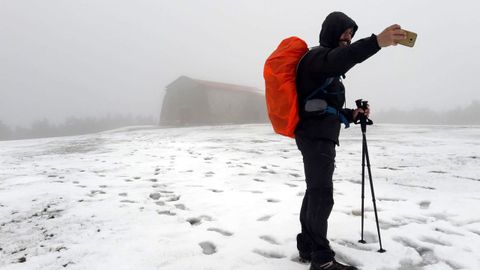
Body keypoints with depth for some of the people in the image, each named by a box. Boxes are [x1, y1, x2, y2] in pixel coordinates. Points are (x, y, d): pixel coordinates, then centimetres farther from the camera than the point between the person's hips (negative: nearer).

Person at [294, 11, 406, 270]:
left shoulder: (326, 63, 26)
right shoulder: (318, 55, -6)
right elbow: (338, 59, -33)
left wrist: (351, 114, 9)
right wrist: (376, 41, -46)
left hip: (319, 136, 10)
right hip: (316, 136, -10)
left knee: (315, 192, 12)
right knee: (322, 195, -11)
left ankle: (307, 247, 22)